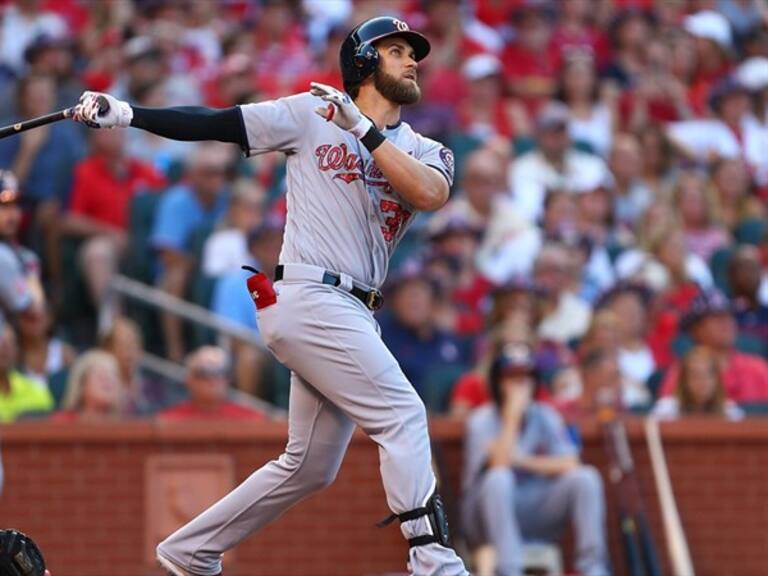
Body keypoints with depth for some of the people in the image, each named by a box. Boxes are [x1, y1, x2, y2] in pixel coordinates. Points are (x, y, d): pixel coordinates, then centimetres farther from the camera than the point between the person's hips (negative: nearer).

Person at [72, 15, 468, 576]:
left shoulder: (424, 151, 13)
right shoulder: (312, 114, 2)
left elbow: (429, 193, -10)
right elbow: (215, 124, 1)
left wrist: (363, 129, -12)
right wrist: (125, 113, -7)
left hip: (352, 313, 7)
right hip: (307, 295, -7)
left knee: (310, 466, 12)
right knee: (402, 412, -17)